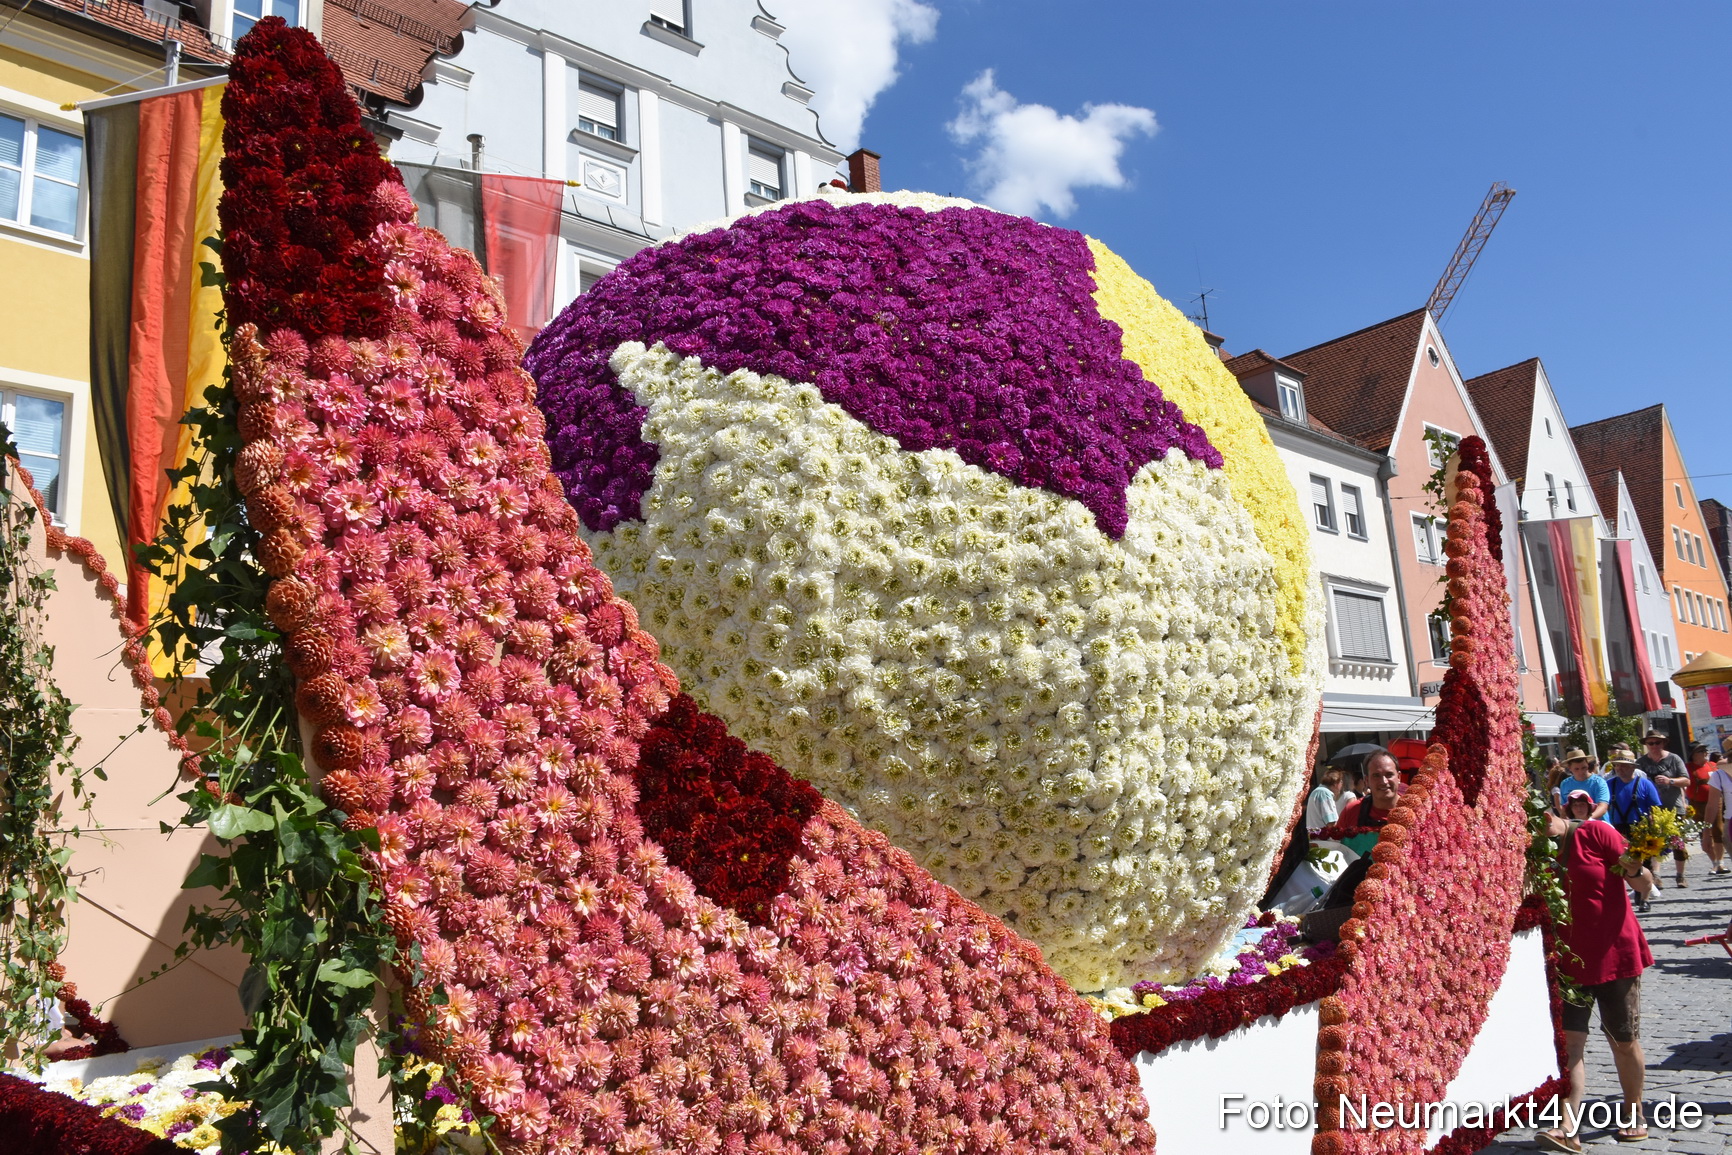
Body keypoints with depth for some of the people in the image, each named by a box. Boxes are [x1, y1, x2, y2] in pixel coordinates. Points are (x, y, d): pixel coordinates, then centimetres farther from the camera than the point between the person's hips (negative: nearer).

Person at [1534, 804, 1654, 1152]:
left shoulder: (1596, 833, -11)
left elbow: (1644, 887, -9)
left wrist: (1634, 870, -29)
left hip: (1615, 955, -2)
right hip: (1567, 961, 2)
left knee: (1624, 1042, 12)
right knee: (1570, 1042, -4)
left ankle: (1633, 1114, 33)